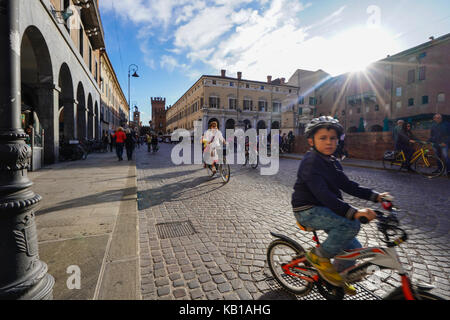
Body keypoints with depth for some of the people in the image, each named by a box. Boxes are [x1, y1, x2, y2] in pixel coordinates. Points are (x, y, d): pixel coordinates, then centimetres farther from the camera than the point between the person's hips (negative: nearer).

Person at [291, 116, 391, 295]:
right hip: (308, 211, -9)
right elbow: (323, 194, -31)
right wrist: (354, 212, -38)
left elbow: (348, 186, 11)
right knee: (351, 224, -27)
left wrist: (375, 196, 0)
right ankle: (319, 256, -6)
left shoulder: (333, 163, 11)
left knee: (354, 248, 9)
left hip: (323, 210, 9)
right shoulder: (311, 162, -21)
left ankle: (337, 277, 37)